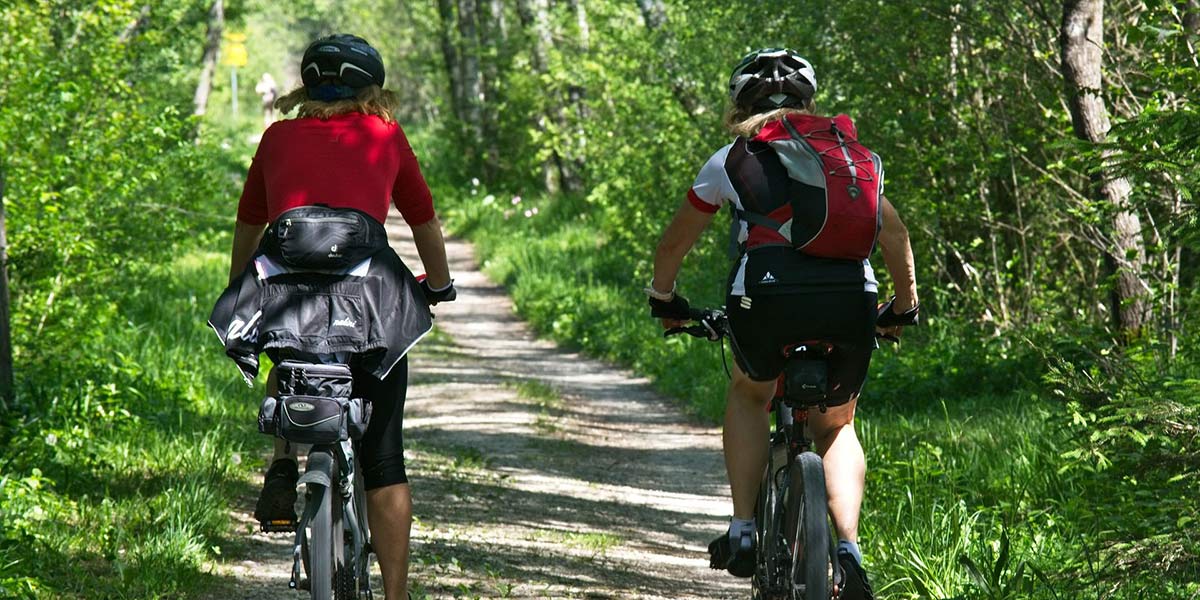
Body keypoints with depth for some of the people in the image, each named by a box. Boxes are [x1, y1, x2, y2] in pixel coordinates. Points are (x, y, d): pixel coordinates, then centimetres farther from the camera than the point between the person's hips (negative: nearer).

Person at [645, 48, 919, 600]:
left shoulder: (732, 159, 20)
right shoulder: (851, 152, 25)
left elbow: (672, 245, 31)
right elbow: (894, 233, 28)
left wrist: (664, 300, 49)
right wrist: (904, 309, 42)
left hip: (768, 293, -2)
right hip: (851, 298, 2)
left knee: (748, 395, 29)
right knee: (835, 425, 24)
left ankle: (743, 533, 18)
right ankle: (849, 552, 4)